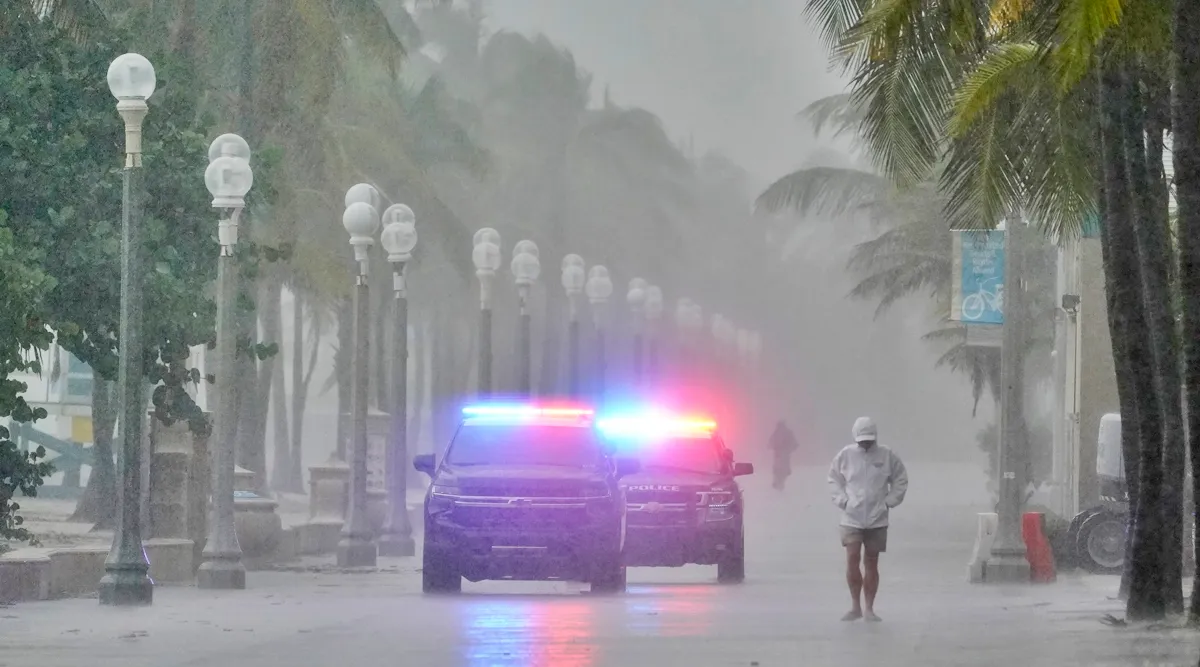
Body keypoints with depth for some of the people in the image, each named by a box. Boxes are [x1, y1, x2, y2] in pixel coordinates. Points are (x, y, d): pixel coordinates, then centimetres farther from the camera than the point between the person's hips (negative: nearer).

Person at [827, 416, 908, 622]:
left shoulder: (887, 456, -1)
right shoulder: (846, 455, -1)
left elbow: (901, 480, 9)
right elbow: (834, 478, 11)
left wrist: (889, 501, 0)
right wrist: (842, 500, -1)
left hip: (877, 519, 1)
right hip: (852, 518, -1)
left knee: (871, 563, 5)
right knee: (852, 559, -11)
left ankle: (868, 608, 12)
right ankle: (856, 607, -1)